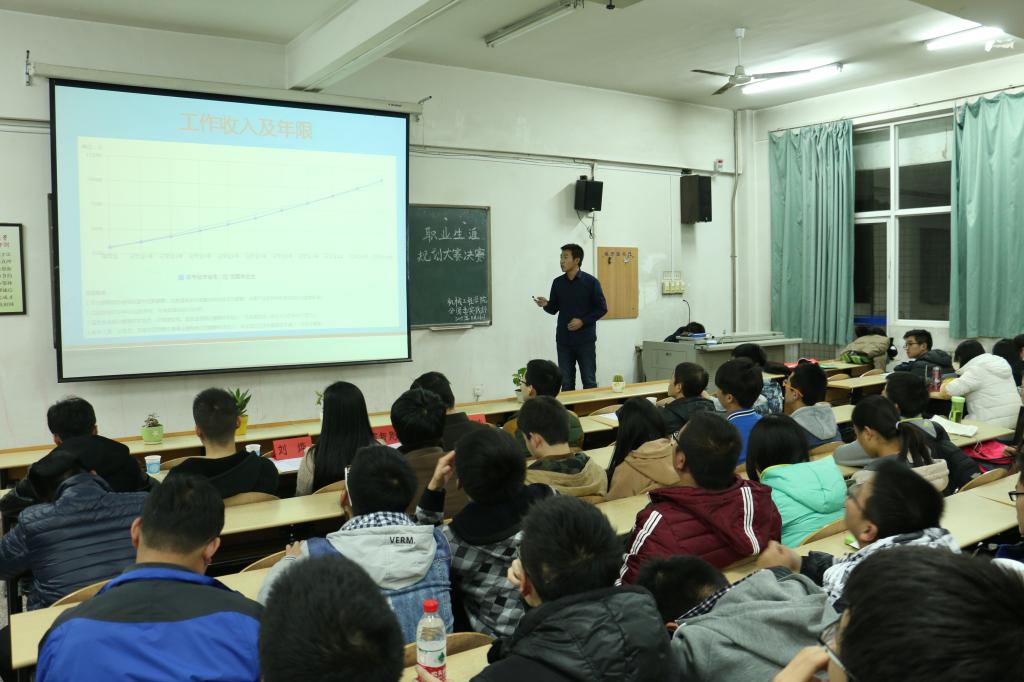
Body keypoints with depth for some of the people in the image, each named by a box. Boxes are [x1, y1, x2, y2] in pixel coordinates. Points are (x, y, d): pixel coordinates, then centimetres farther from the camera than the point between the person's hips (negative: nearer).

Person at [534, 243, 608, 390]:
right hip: (563, 340, 3)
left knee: (589, 382, 4)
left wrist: (583, 321, -14)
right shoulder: (558, 283, 5)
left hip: (585, 340, -3)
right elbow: (554, 309, 12)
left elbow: (602, 309, -4)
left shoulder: (590, 282, -6)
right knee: (566, 383, 7)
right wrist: (546, 305, -10)